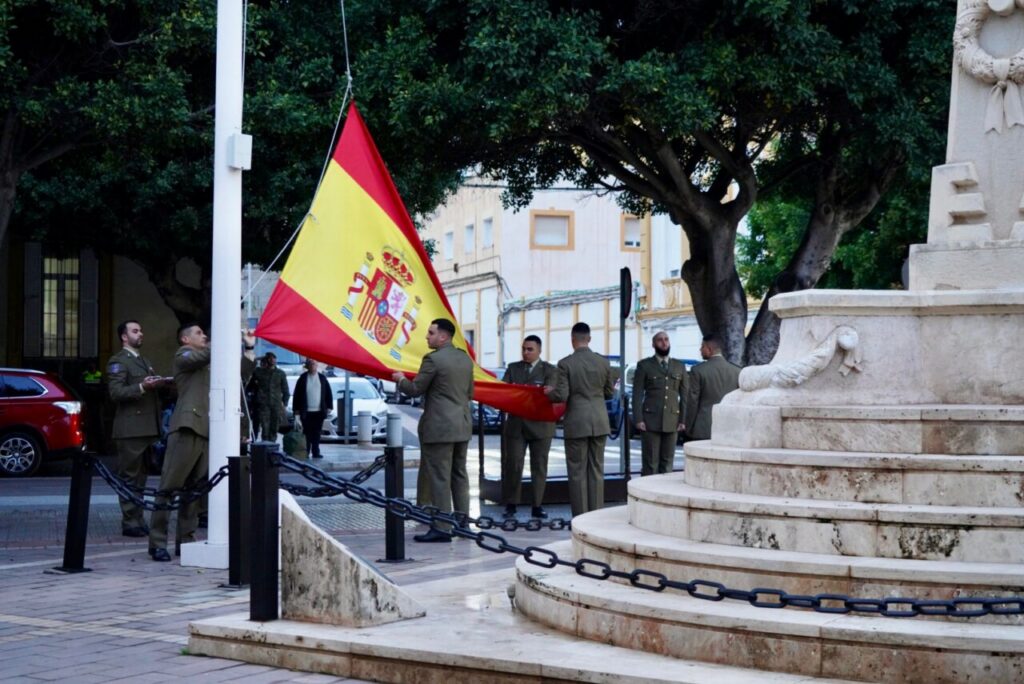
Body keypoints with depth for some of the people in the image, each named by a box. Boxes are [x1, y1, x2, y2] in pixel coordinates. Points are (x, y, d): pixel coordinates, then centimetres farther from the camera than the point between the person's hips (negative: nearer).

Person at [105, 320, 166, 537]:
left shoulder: (145, 362, 25)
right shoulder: (118, 361, -4)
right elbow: (115, 392, -16)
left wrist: (158, 385, 15)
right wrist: (141, 387, -25)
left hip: (147, 429, 9)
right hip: (130, 430, -9)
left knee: (140, 477, 10)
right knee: (130, 477, -7)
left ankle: (138, 520, 14)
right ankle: (130, 522, -6)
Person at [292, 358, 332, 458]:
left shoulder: (322, 378, 8)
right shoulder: (302, 378, 2)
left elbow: (328, 393, 10)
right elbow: (297, 394, 3)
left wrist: (329, 407, 3)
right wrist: (296, 409, -2)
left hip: (319, 411, 2)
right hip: (306, 411, -2)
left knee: (316, 433, 4)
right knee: (307, 433, 0)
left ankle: (316, 452, 7)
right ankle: (305, 453, 5)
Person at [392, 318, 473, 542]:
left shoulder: (433, 359, -14)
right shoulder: (465, 358, 11)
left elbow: (415, 390, -8)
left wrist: (400, 379, 11)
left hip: (440, 427, -8)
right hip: (463, 425, 8)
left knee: (439, 477, -5)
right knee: (459, 475, 14)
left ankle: (442, 528, -5)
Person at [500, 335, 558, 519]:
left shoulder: (549, 371, 0)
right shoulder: (513, 368, 10)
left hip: (540, 425, -1)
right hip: (516, 423, 2)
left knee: (539, 467, 5)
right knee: (513, 465, -1)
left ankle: (537, 506, 11)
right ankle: (511, 504, 6)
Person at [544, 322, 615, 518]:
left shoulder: (566, 364, -10)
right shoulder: (603, 362, 1)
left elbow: (561, 396, -12)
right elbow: (610, 393, 9)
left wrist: (549, 392, 9)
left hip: (576, 424, -3)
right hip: (599, 422, 3)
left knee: (577, 471, 2)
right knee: (597, 470, 9)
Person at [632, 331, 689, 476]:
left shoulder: (680, 367, 13)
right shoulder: (644, 366, 4)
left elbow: (684, 396, 11)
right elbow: (637, 394, 0)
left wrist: (683, 420, 3)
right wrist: (638, 420, -9)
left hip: (672, 422, 3)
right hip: (650, 422, -3)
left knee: (667, 463, 4)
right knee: (650, 463, -3)